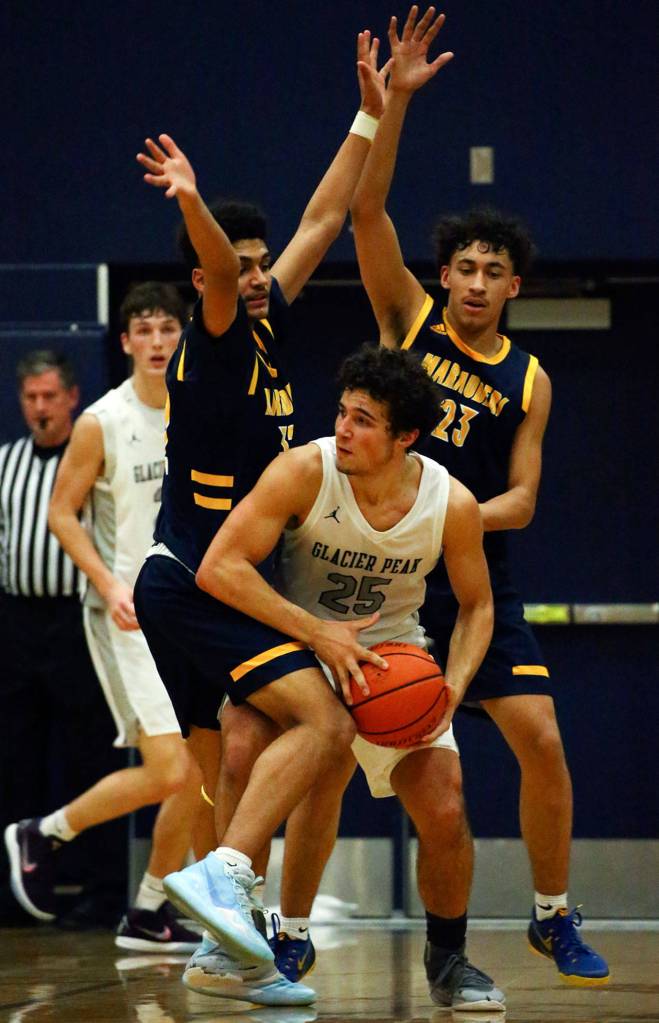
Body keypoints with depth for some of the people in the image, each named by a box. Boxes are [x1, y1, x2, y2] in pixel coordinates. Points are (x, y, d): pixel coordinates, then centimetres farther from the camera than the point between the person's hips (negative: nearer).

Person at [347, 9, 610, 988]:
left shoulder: (528, 382, 5)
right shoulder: (409, 318, 1)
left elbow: (521, 500, 3)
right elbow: (367, 211, -11)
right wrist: (394, 103, -21)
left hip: (472, 575, 2)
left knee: (542, 743, -5)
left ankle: (554, 916, 12)